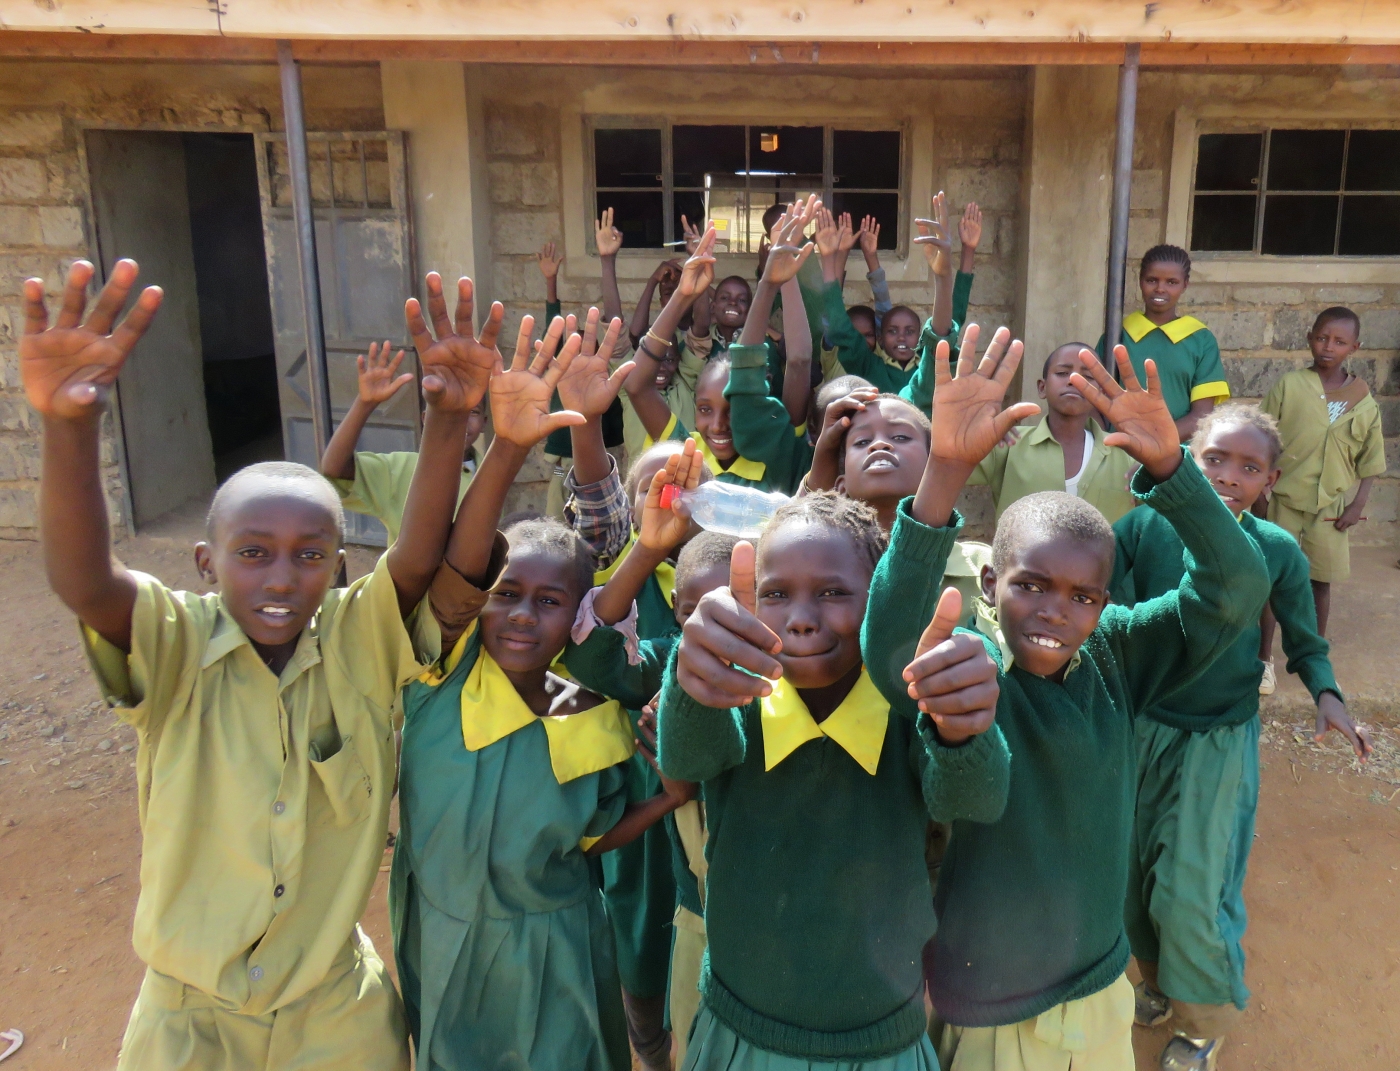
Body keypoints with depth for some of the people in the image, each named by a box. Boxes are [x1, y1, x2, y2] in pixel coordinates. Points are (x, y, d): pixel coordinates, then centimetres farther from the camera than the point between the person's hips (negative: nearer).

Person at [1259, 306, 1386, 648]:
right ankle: (1264, 656, 18)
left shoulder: (1363, 399, 0)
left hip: (1332, 505, 2)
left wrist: (1358, 504, -2)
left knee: (1321, 581, 10)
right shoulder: (1289, 385, -6)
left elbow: (1369, 458, 5)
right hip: (1284, 499, -2)